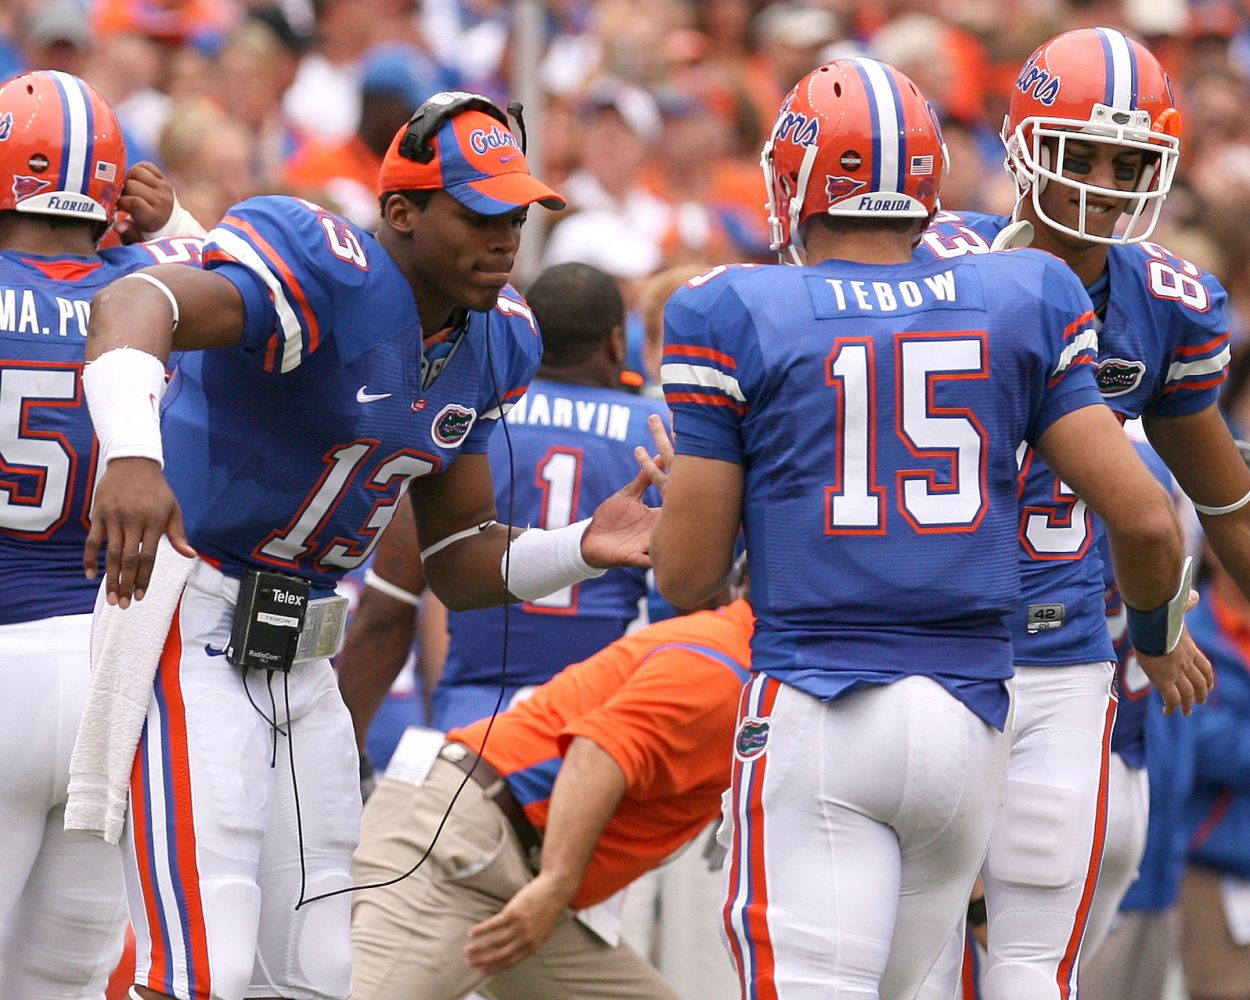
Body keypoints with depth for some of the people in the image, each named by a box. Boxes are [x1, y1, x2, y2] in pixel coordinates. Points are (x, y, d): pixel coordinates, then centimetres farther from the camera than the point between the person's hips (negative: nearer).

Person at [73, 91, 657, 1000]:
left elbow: (457, 563, 16)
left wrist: (584, 549, -4)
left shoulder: (497, 340, 7)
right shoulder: (326, 273, -20)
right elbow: (136, 308, -40)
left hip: (303, 661, 9)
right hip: (191, 631, -9)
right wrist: (132, 454, -60)